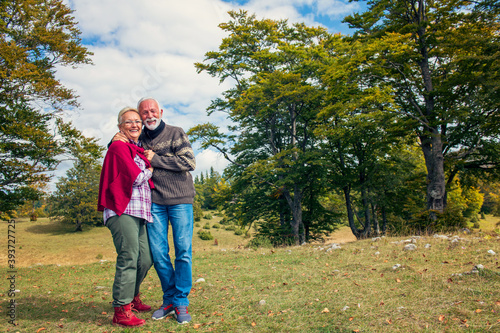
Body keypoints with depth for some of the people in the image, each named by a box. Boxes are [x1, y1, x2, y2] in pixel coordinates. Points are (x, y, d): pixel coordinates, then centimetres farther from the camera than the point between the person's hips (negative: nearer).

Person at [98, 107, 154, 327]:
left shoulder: (138, 149, 22)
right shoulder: (119, 147, -4)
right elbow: (136, 177, -12)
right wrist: (150, 171, 4)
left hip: (138, 212, 9)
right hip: (123, 210, -9)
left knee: (145, 259, 11)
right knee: (129, 258, -10)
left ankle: (132, 298, 31)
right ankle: (121, 311, 0)